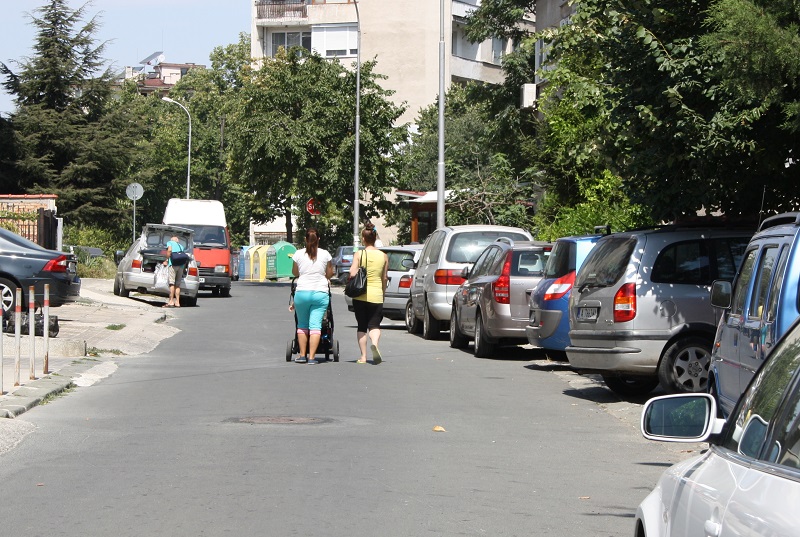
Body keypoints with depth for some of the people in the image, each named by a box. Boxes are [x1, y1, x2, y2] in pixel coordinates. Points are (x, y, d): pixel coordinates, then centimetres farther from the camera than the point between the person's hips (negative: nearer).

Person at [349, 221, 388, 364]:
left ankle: (363, 356, 8)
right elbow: (384, 278, 9)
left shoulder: (359, 254, -6)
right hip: (376, 295, 1)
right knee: (374, 325, 3)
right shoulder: (383, 256, 2)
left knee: (361, 326, 10)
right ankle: (375, 344, -27)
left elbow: (352, 274, -16)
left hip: (360, 295, -1)